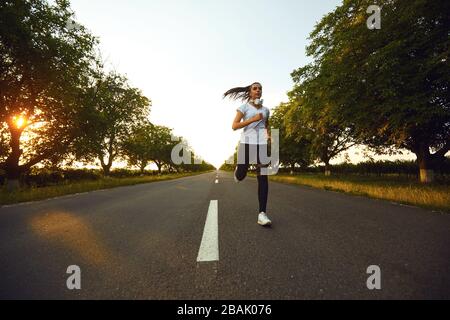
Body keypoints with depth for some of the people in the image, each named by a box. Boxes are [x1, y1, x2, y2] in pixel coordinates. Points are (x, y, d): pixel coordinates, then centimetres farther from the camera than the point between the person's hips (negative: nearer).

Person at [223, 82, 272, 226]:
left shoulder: (265, 110, 19)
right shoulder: (244, 107, 8)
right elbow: (234, 126, -2)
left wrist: (268, 135, 9)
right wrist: (253, 119, -10)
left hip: (262, 143, 3)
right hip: (247, 142, -2)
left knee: (263, 177, -9)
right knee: (241, 176, 0)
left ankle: (262, 214, -9)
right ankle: (238, 170, 40)